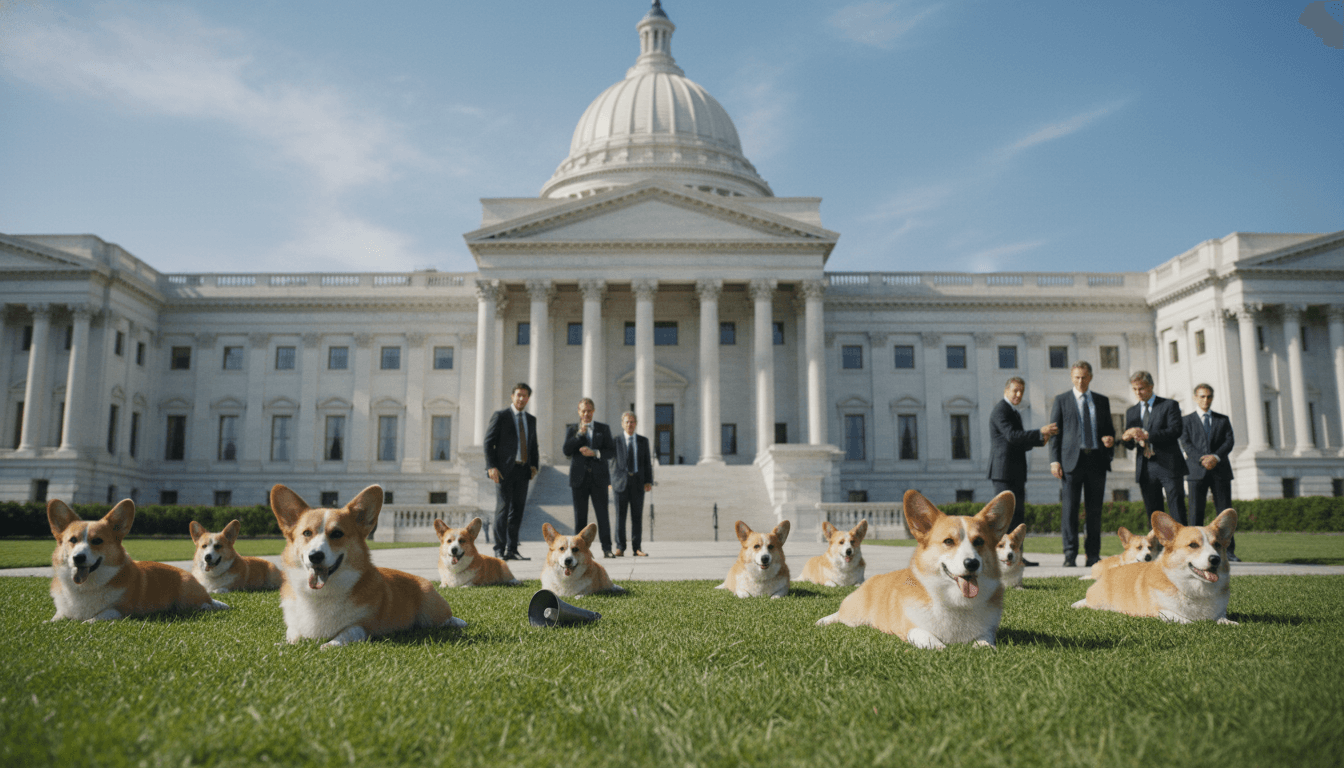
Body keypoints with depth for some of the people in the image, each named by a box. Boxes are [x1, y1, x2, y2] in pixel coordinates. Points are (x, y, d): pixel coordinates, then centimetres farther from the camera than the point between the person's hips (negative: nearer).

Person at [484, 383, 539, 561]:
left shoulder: (531, 419, 16)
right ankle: (499, 550, -3)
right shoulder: (500, 416, -1)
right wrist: (491, 467, -13)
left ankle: (512, 550, 13)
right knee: (502, 509, -8)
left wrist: (534, 465, 8)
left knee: (517, 510, 7)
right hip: (504, 471, -5)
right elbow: (489, 442, -4)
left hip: (523, 471, 5)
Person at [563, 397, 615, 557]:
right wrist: (579, 434, -14)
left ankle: (607, 549, -1)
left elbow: (609, 452, 2)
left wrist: (594, 453, -16)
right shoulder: (571, 431, 11)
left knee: (602, 514, -5)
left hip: (598, 478, -1)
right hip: (579, 478, 1)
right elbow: (567, 451, -5)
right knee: (580, 516, 2)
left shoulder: (603, 429, 10)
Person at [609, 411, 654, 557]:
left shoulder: (643, 441, 11)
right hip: (621, 482, -1)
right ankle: (620, 547, 4)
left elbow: (647, 462, 8)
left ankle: (637, 548, 7)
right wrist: (609, 482, -3)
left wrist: (649, 481, -2)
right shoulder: (616, 441, 6)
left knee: (637, 516, 2)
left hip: (638, 483, 1)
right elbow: (612, 462, 6)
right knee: (620, 515, -1)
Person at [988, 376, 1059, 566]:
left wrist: (1039, 440, 7)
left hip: (1016, 472, 10)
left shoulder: (1015, 413, 22)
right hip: (1003, 471, -10)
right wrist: (1040, 433, -27)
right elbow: (1012, 435, -23)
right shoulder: (1000, 410, -10)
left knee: (1018, 515, 8)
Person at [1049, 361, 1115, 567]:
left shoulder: (1102, 401, 16)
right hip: (1072, 459, -3)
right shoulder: (1061, 400, 8)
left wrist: (1110, 437, -3)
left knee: (1095, 509, 4)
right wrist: (1054, 460, -6)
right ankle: (1070, 555, -4)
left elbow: (1109, 427, 22)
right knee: (1070, 508, -7)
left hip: (1097, 459, 3)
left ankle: (1093, 554, 10)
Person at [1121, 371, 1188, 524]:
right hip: (1145, 469, 4)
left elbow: (1175, 431, -11)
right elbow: (1130, 445, 13)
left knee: (1177, 511, -6)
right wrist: (1126, 438, -12)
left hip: (1168, 465, -4)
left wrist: (1147, 435, -23)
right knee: (1153, 513, 5)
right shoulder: (1131, 412, 17)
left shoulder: (1169, 405, 4)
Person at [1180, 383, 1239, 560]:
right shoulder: (1187, 421, 11)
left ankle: (1229, 551, 3)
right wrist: (1202, 459, -17)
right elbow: (1186, 444, -1)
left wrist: (1216, 457, -15)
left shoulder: (1223, 419, 17)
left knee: (1225, 511, 0)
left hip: (1220, 470, 2)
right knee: (1196, 512, -3)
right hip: (1197, 472, -1)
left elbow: (1230, 441, 4)